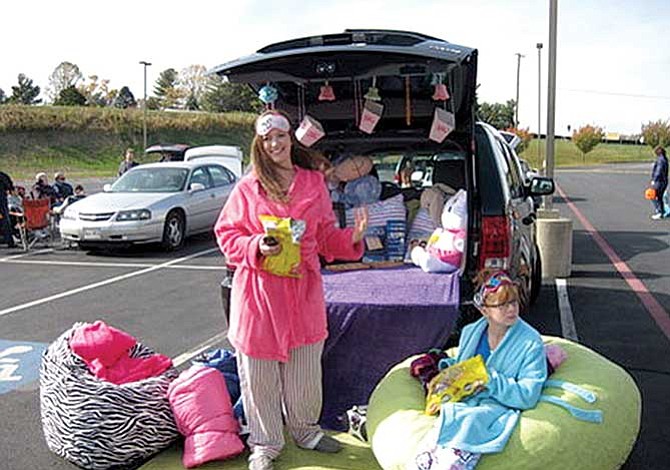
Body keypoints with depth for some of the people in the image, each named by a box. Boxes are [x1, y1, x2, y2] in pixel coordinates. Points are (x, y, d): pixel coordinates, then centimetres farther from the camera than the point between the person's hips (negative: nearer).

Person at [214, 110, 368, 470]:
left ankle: (304, 429, 38)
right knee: (259, 374, 6)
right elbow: (227, 236, 0)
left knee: (305, 369, 14)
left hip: (304, 289, 3)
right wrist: (257, 247, -18)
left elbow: (326, 236, 12)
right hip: (259, 291, -2)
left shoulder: (314, 182, 8)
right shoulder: (247, 188, -1)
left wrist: (352, 238, -7)